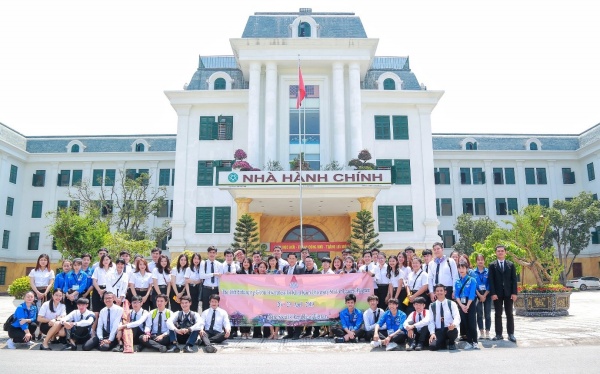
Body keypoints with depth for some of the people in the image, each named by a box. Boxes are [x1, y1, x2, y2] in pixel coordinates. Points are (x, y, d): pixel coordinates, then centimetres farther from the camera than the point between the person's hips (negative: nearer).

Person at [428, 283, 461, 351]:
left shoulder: (452, 304, 3)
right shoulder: (432, 306, 9)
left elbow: (457, 317, -11)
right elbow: (431, 321, 4)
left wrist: (454, 324, -35)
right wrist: (432, 333, -13)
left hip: (450, 329, -1)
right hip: (438, 331, 1)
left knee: (453, 331, -38)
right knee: (432, 346, -26)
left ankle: (451, 343, 0)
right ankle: (445, 342, 11)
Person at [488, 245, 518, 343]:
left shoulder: (511, 265, 8)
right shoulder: (492, 265, 4)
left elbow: (514, 280, 4)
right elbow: (491, 281, -1)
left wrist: (514, 293, -5)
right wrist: (493, 293, -10)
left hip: (508, 293, 1)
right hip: (497, 293, -1)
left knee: (509, 314, 3)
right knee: (498, 314, 3)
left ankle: (511, 334, 8)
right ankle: (499, 334, 7)